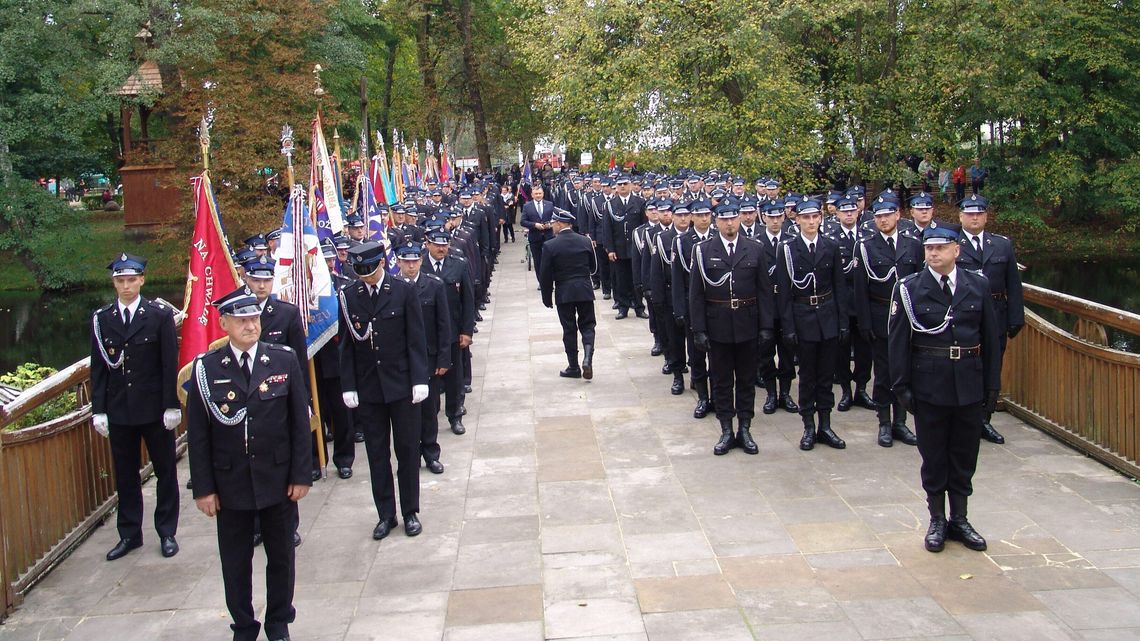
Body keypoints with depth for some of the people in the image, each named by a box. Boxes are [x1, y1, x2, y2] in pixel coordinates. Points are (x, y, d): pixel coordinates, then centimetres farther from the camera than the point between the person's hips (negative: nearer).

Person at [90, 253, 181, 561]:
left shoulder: (160, 315, -4)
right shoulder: (101, 319, 3)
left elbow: (170, 364, -5)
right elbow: (98, 367, 4)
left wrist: (172, 406, -9)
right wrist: (98, 410, 0)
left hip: (154, 408, -2)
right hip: (118, 409, 2)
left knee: (165, 471, 8)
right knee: (125, 474, 10)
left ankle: (167, 532, 19)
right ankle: (129, 534, 22)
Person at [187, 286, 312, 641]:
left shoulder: (284, 360, -4)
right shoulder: (206, 368, -6)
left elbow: (300, 422, -1)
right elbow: (197, 434, -3)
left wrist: (301, 475, -3)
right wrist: (203, 488, -5)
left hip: (278, 479, 1)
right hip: (230, 483, -1)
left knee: (281, 555, 14)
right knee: (235, 561, 11)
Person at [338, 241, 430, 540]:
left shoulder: (404, 291, -5)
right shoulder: (349, 296, 0)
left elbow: (416, 339, -4)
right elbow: (346, 345, 2)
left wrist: (419, 379, -9)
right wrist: (348, 386, -1)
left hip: (401, 385, -2)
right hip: (367, 388, 2)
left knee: (407, 450, 7)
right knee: (377, 454, 9)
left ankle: (410, 512, 20)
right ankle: (386, 514, 20)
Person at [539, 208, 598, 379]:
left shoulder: (550, 246, -10)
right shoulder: (585, 241, 1)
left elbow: (545, 275, -7)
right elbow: (593, 268, 10)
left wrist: (547, 297, 4)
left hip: (564, 293, -2)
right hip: (585, 291, 2)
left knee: (569, 329, 8)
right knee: (587, 325, 12)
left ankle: (573, 367, 13)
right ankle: (587, 358, -10)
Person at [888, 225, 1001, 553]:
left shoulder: (978, 285, 3)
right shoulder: (909, 288, -4)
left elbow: (990, 338, 5)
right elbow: (898, 341, -4)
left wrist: (992, 384, 4)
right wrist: (901, 386, -7)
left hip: (970, 386, 2)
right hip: (929, 384, -2)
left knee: (965, 455, 11)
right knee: (933, 455, 7)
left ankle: (959, 519, 25)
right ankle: (937, 520, 21)